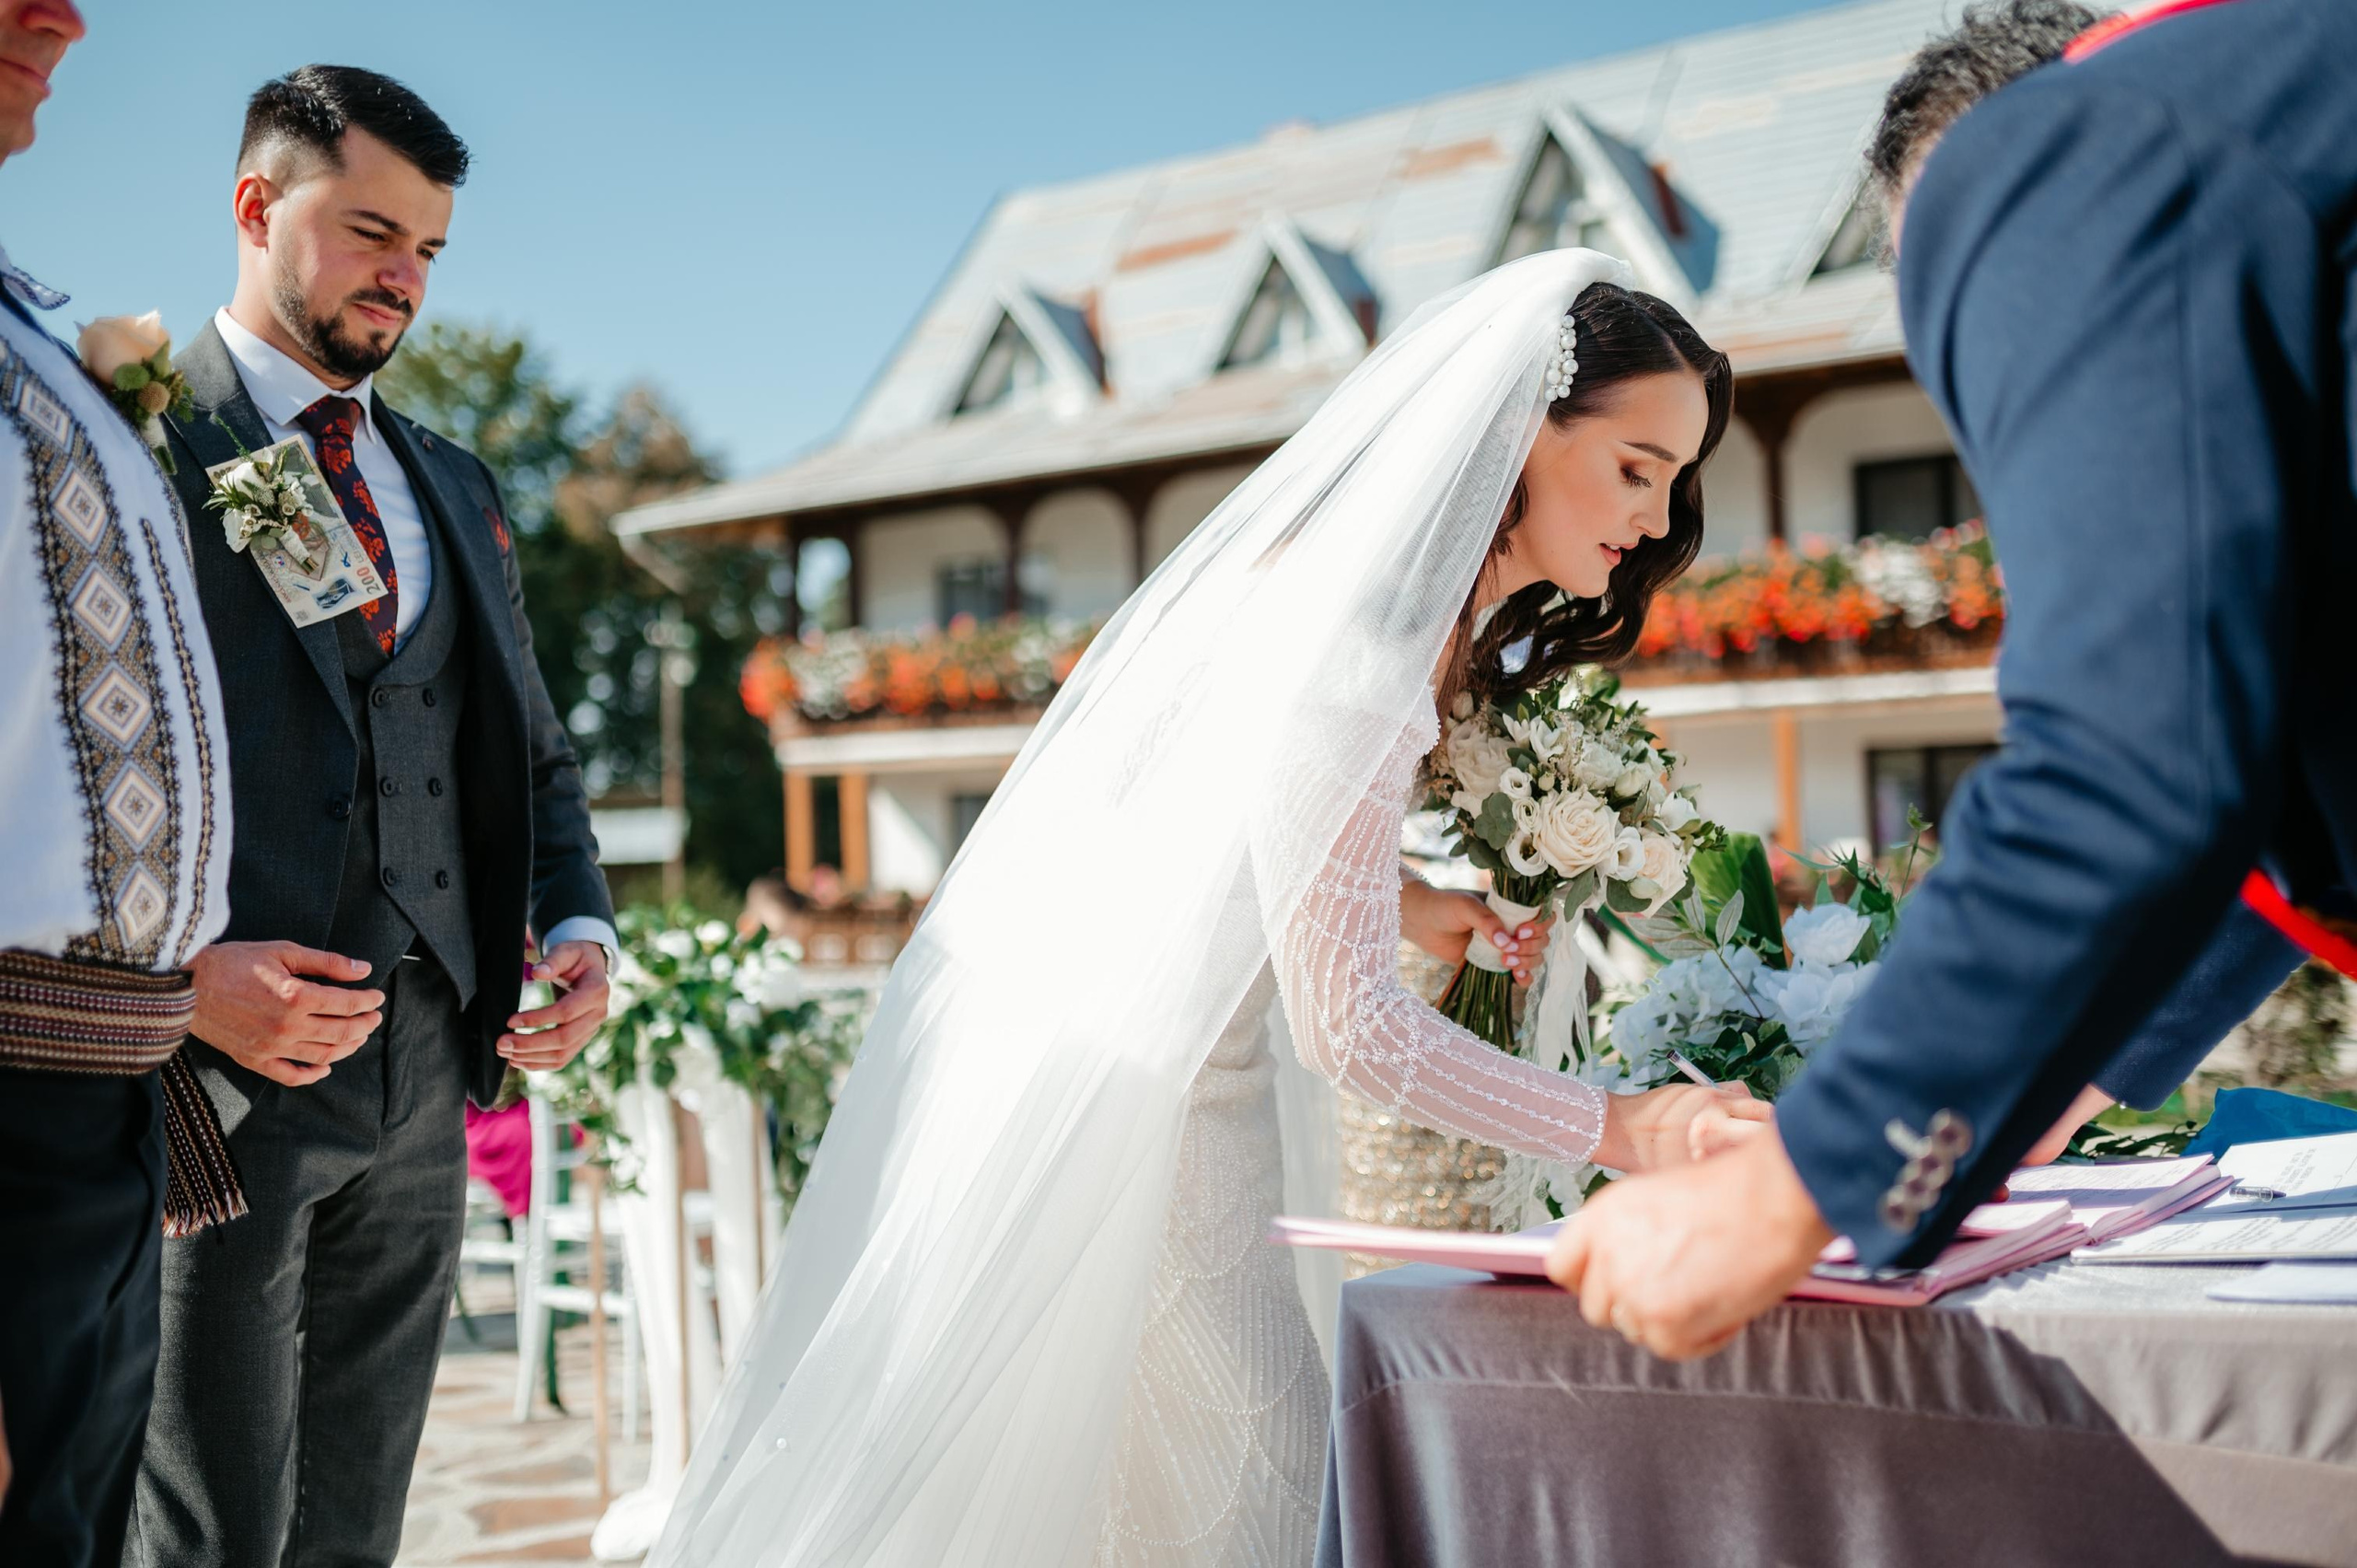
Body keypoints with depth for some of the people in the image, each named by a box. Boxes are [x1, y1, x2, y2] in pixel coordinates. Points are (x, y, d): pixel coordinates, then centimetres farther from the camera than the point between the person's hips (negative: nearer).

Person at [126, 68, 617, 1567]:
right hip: (221, 1070, -6)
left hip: (426, 1068, 6)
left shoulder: (454, 482, 18)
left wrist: (580, 925, 5)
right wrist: (175, 973, -20)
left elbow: (533, 749, 23)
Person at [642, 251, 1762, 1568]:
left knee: (1255, 1448, 11)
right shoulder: (1352, 652, -26)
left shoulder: (1429, 626, 6)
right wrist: (1618, 1130, -22)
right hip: (1105, 1101, -10)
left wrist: (1406, 907, 6)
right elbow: (1349, 1020, -26)